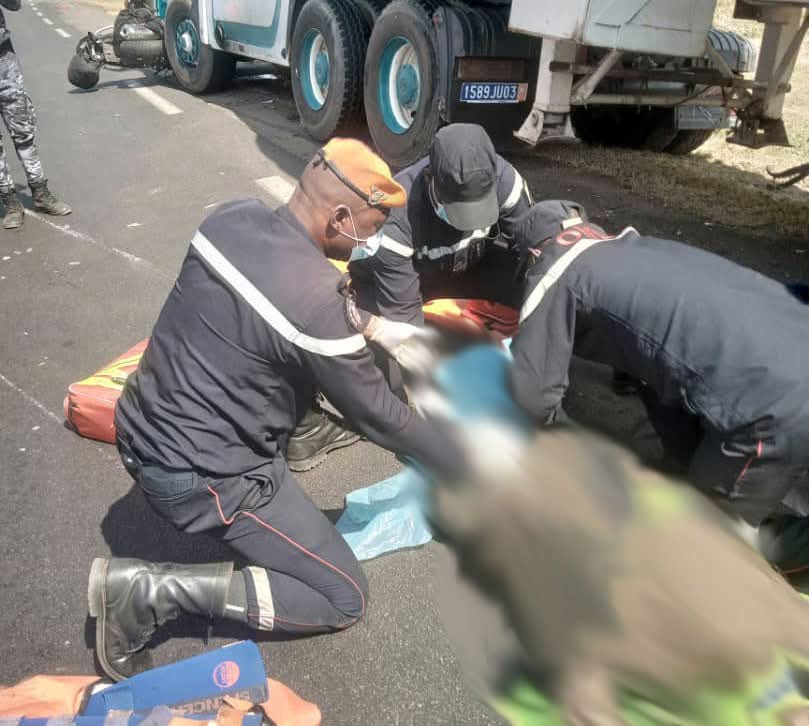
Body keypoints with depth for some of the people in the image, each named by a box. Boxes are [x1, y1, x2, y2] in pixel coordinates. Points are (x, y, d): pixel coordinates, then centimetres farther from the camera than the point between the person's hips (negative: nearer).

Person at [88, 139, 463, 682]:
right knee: (345, 601, 4)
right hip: (199, 475, -9)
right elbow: (379, 419, -14)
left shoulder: (234, 217, -5)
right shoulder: (316, 304, -26)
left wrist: (374, 327, 11)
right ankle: (153, 590, -2)